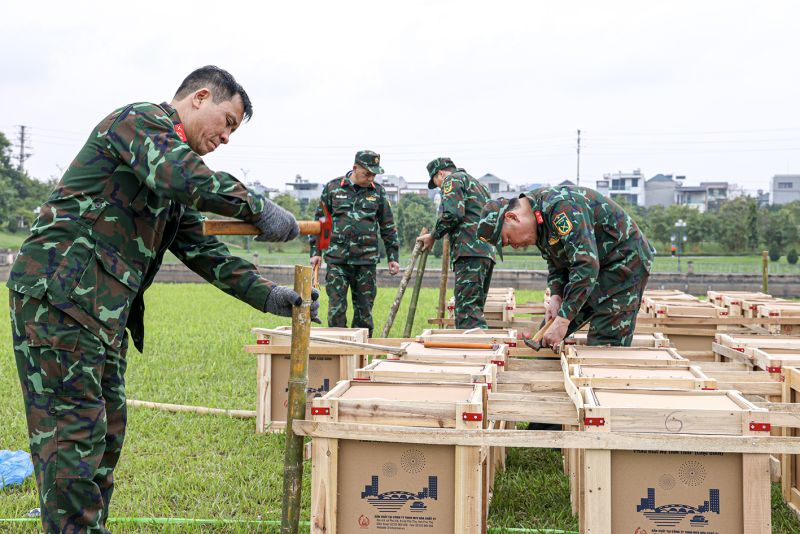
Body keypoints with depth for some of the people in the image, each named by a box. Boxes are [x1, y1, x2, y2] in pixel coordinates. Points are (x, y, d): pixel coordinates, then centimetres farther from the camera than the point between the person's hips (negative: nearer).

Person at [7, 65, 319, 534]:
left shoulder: (170, 192, 23)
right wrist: (258, 207, -18)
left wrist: (265, 294, 11)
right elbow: (181, 176, -26)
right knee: (75, 430, -7)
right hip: (59, 294, -10)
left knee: (107, 429, 13)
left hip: (103, 310, 10)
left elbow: (199, 246, 19)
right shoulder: (142, 119, -6)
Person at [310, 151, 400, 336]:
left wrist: (393, 257, 9)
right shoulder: (333, 187, 3)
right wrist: (315, 251, 4)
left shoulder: (378, 192, 7)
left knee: (364, 310, 6)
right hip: (337, 259, -1)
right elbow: (319, 220, 9)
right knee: (336, 307, -4)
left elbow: (388, 226, 13)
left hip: (366, 260, 2)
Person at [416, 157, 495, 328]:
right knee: (475, 309, 10)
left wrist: (433, 236, 0)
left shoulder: (453, 179, 4)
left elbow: (453, 213, -12)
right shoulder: (478, 184, 31)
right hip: (488, 252, 9)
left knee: (468, 310, -15)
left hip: (470, 251, -9)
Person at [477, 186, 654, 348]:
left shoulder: (561, 206, -29)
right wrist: (556, 297, -9)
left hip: (624, 261, -9)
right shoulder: (537, 219, 2)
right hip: (590, 268, 10)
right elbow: (556, 265, 11)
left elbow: (587, 265, -35)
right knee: (545, 338, 6)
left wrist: (563, 320, -35)